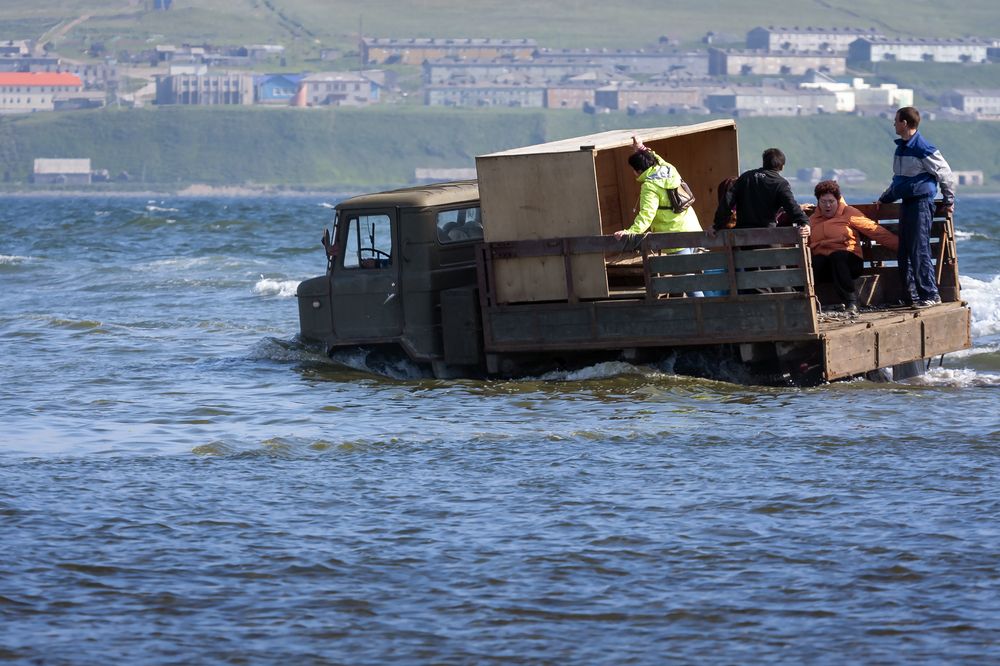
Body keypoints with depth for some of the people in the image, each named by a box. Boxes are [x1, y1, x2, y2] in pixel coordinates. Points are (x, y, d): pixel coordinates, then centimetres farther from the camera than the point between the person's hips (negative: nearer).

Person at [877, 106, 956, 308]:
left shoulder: (923, 149, -13)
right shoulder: (900, 148, 14)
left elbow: (946, 174, -7)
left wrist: (949, 200, 0)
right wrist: (884, 199, 28)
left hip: (921, 203, -9)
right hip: (906, 204, 9)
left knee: (919, 251, -10)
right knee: (904, 252, 7)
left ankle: (930, 295, -6)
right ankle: (910, 295, 12)